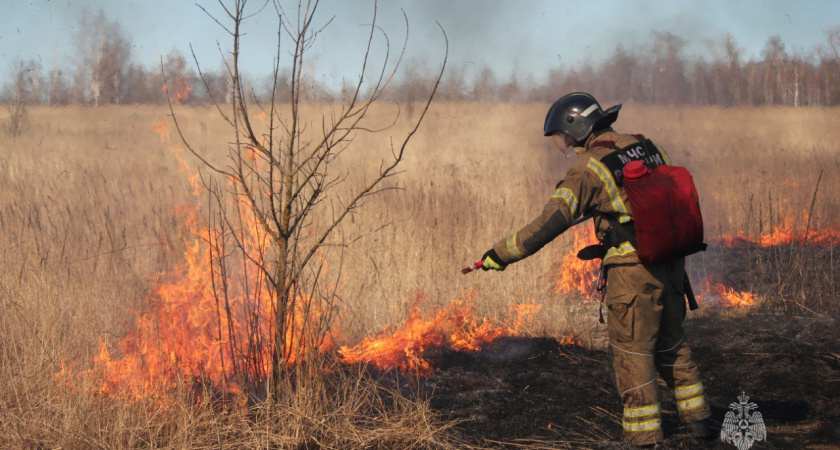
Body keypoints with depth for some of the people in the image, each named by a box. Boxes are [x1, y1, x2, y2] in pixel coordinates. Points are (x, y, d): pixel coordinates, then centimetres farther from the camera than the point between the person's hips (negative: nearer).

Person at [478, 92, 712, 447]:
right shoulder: (645, 147, 9)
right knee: (671, 344, 22)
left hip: (633, 273, -7)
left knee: (632, 354, 3)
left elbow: (552, 221, -20)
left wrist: (503, 252, -15)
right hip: (671, 266, 7)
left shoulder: (589, 168, -12)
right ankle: (697, 417, 30)